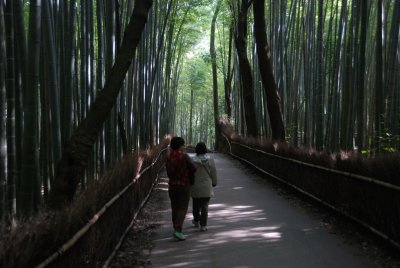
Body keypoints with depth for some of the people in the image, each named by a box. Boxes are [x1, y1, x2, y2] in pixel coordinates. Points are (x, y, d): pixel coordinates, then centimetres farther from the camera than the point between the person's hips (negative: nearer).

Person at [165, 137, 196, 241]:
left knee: (175, 208, 17)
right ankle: (178, 230, -12)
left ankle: (176, 228, 28)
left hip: (172, 185, 5)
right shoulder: (184, 157, -16)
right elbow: (193, 169, -10)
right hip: (184, 185, -5)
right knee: (182, 208, -1)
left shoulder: (168, 156, -1)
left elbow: (169, 172, 2)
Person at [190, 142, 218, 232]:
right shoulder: (210, 160, -8)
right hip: (206, 187, -1)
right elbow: (213, 173, -2)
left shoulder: (192, 160, -9)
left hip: (195, 187, 1)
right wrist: (214, 183, 14)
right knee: (204, 206, 6)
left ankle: (196, 221, 37)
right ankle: (203, 225, 4)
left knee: (196, 204, 20)